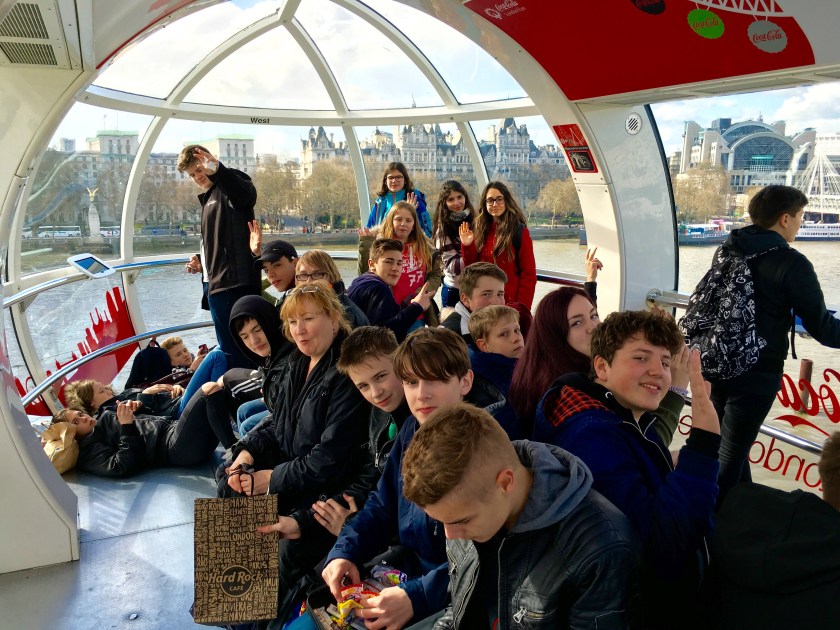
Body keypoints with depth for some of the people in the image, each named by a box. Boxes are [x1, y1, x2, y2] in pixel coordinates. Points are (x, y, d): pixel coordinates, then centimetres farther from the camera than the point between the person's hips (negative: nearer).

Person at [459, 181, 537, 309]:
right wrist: (467, 246, -7)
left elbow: (528, 274, -9)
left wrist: (522, 308, -14)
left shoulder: (519, 231, -7)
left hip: (510, 303, -5)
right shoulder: (481, 230, 7)